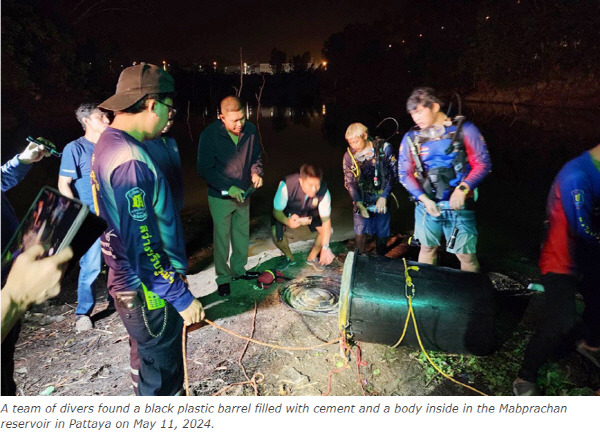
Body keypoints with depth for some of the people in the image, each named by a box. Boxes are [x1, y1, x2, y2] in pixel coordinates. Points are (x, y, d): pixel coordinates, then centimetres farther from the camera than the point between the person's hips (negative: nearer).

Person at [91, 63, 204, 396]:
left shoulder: (109, 144, 8)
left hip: (133, 284, 10)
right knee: (161, 380, 10)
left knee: (152, 362, 28)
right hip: (148, 295, -10)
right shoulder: (129, 162, -26)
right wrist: (181, 297, -20)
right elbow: (141, 246, -27)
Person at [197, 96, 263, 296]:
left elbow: (256, 157, 9)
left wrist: (256, 173, -12)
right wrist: (228, 188, -23)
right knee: (222, 238, 5)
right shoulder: (210, 134, -18)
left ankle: (239, 269, 36)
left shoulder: (251, 130, -7)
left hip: (243, 194, 4)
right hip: (220, 197, -4)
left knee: (242, 235, 17)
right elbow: (204, 169, -14)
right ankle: (223, 277, 22)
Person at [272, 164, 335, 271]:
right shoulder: (287, 186, -41)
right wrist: (287, 221, -51)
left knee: (327, 230, -17)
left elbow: (326, 221, -25)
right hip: (287, 211, -2)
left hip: (309, 211, 2)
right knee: (276, 232, -25)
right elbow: (277, 211, -28)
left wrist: (325, 247, -30)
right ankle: (288, 257, 7)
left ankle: (312, 257, 12)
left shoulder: (323, 191, -33)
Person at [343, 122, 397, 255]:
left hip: (381, 200, -1)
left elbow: (393, 173, -3)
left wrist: (384, 197, -12)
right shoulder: (349, 155, -3)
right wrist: (359, 203, -11)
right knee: (360, 234, -3)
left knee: (382, 234, 5)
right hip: (361, 201, 1)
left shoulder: (383, 148, -6)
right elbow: (349, 182, 1)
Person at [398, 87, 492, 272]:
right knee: (427, 249, 13)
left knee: (466, 255, -1)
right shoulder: (411, 138, 4)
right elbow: (404, 174, 5)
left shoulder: (464, 129, -2)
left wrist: (463, 189, -18)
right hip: (426, 205, 2)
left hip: (459, 206, -2)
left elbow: (483, 164, -3)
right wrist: (424, 199, -7)